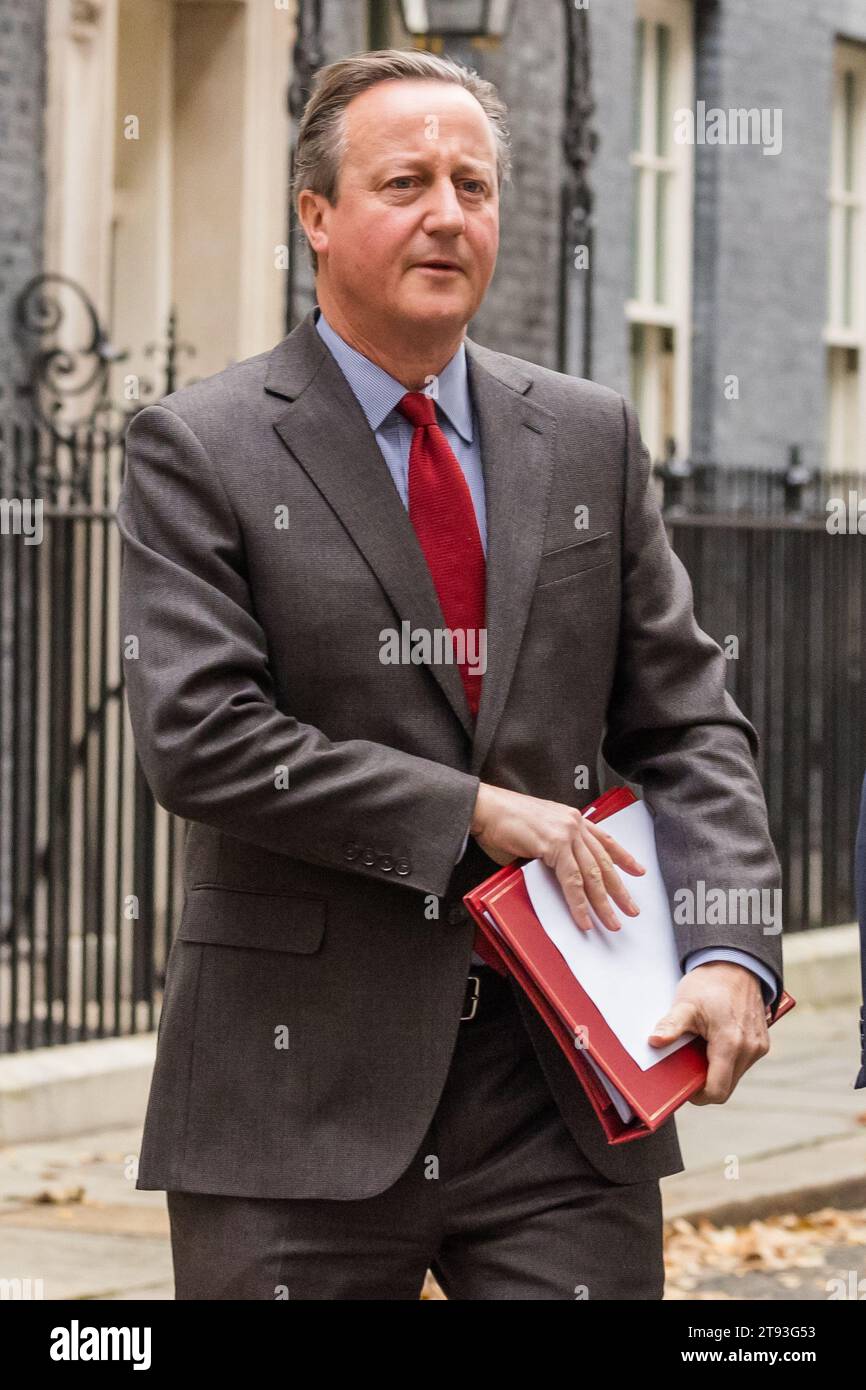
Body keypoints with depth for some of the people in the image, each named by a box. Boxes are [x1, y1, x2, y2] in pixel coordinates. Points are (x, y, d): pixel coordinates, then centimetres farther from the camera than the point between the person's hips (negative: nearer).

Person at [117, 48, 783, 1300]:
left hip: (564, 1099, 3)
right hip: (303, 1092, -3)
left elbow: (686, 724, 9)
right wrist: (473, 811, -13)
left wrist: (729, 951, -7)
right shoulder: (199, 453, -1)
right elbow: (198, 738, -12)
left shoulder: (592, 438, 11)